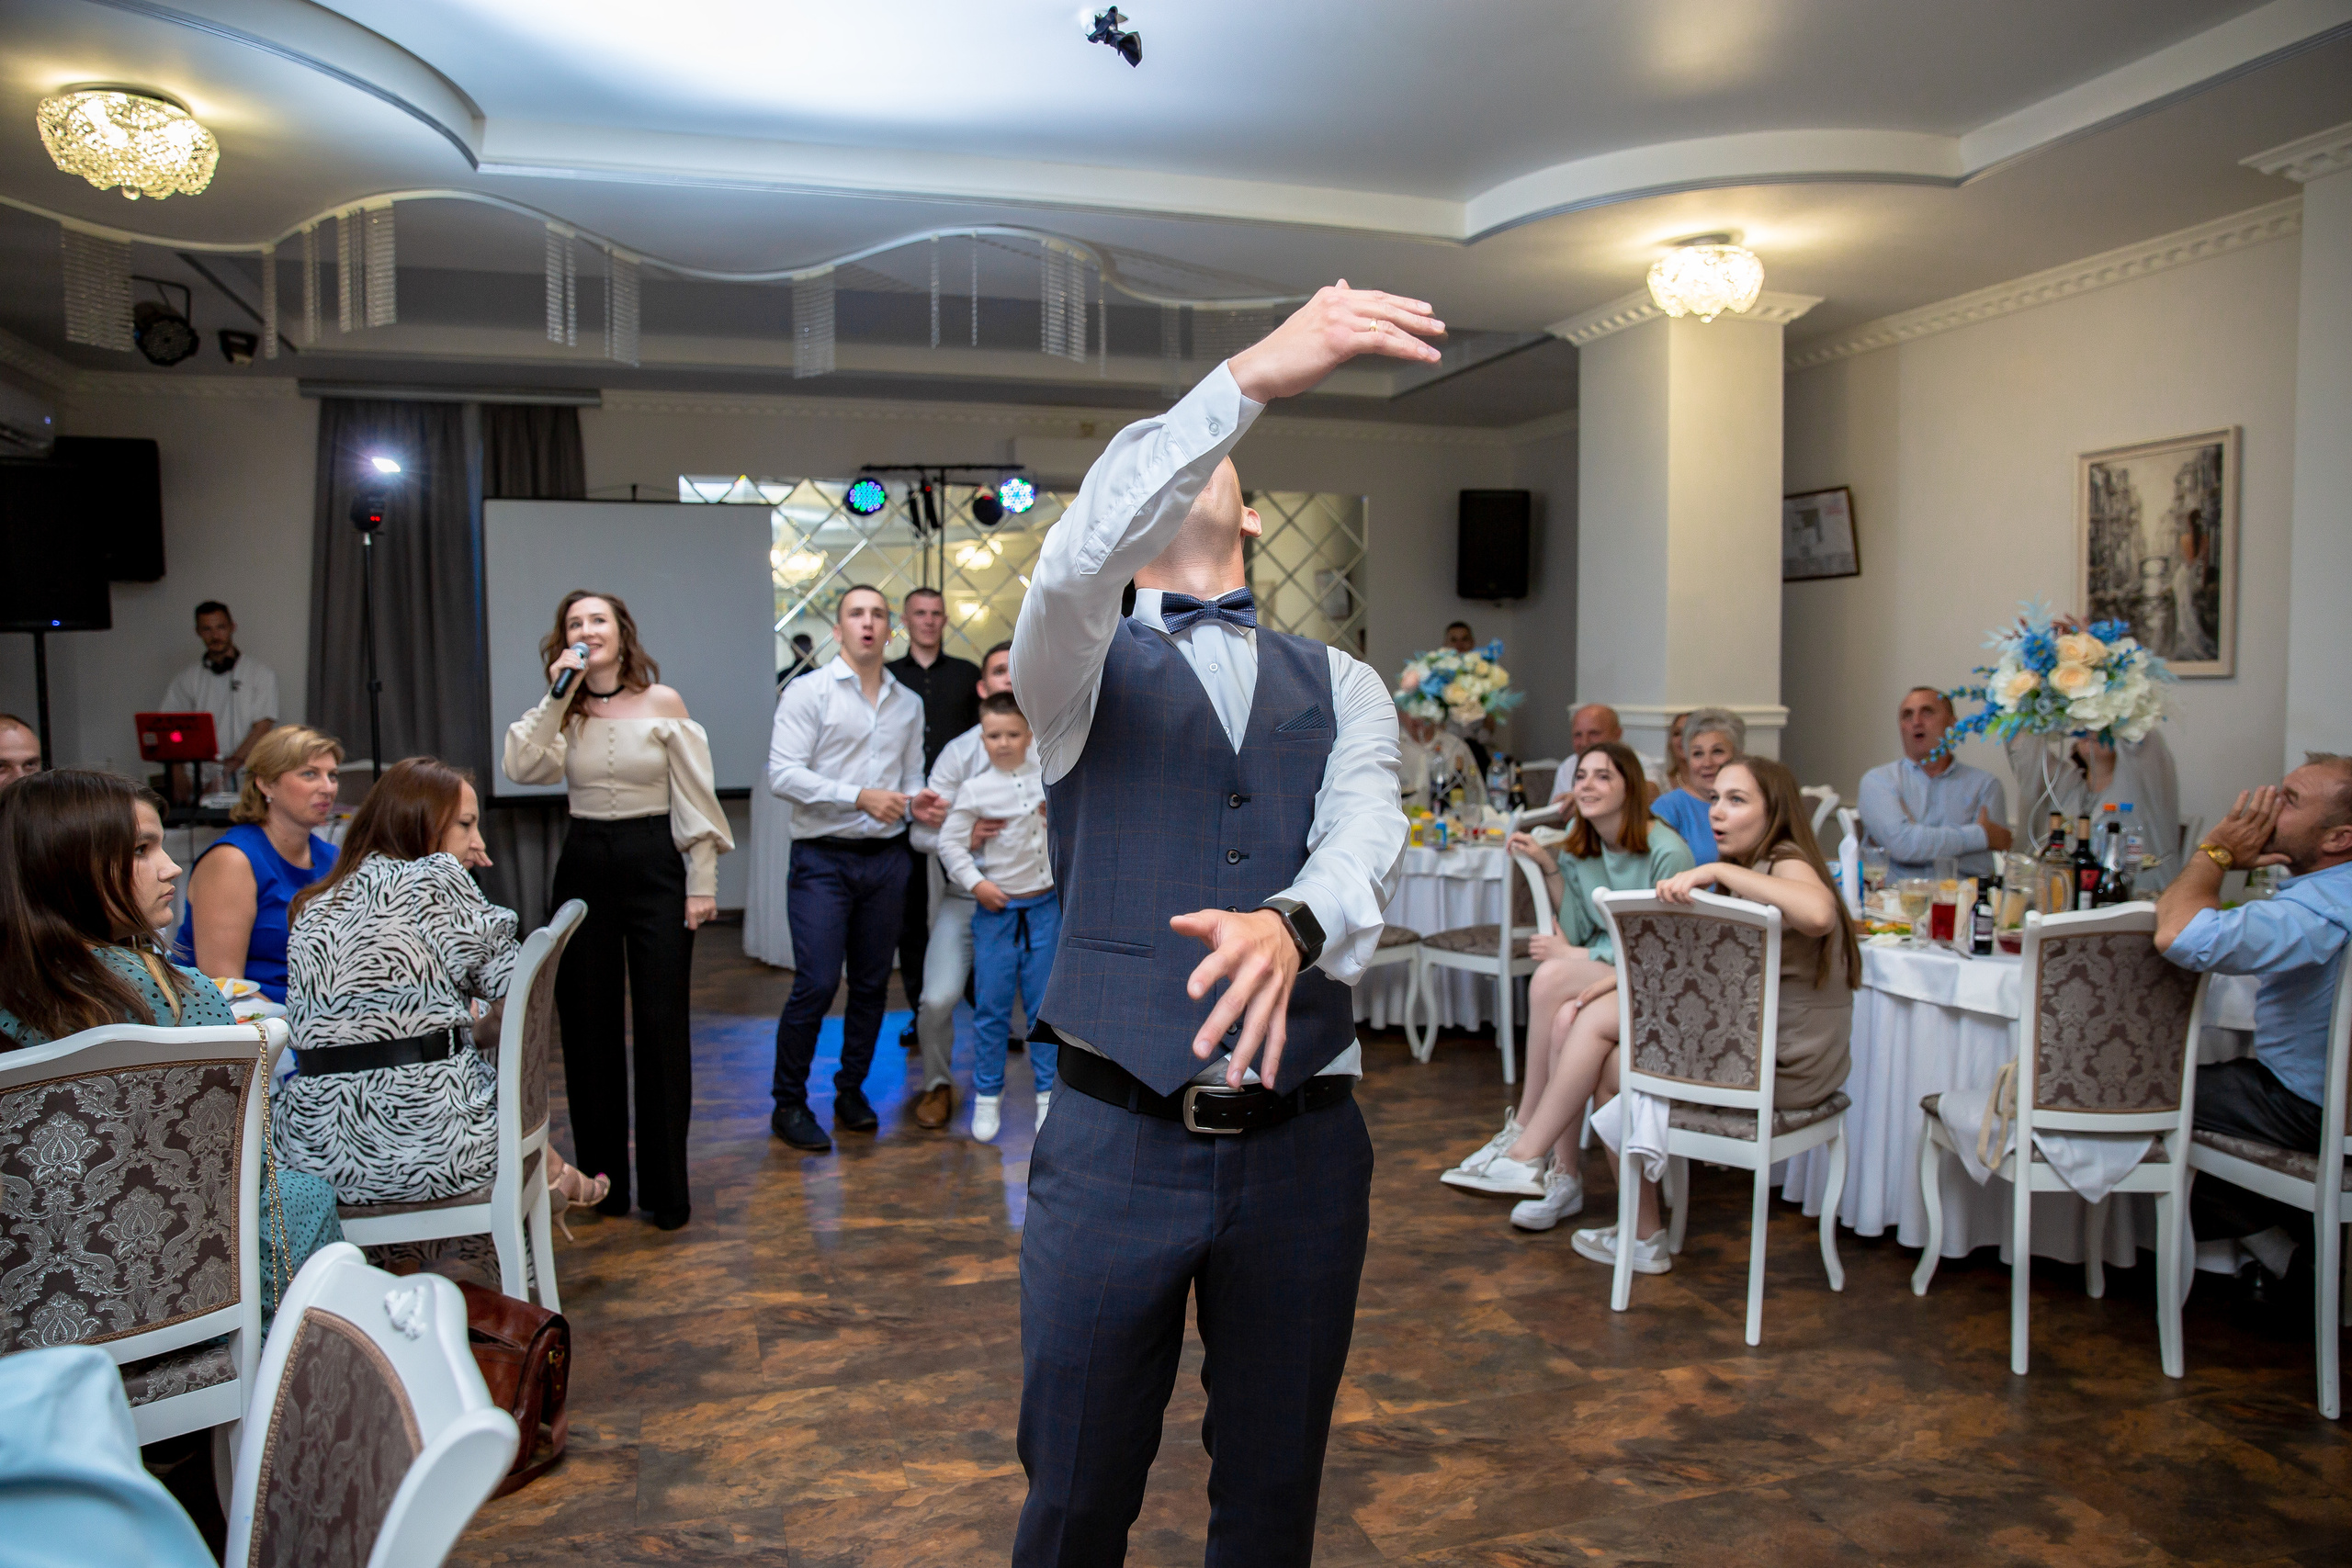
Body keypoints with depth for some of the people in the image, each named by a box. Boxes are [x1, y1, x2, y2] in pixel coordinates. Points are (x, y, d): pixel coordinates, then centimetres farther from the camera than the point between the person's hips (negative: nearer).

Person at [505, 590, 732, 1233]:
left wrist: (702, 883, -7)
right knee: (588, 1027, 9)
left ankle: (667, 1187, 10)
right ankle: (603, 1180, 22)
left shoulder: (662, 703, -3)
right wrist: (557, 697, -14)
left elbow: (693, 799, -3)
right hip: (584, 866, 4)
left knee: (662, 1024, -1)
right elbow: (523, 768, -12)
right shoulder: (566, 712, 6)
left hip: (655, 865, -3)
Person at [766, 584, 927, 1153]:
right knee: (816, 984, -8)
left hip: (887, 858, 5)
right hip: (823, 857, -5)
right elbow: (783, 775, -13)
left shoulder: (909, 703, 13)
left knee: (871, 983, 11)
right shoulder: (808, 692, -4)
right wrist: (859, 797, -19)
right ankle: (789, 1105, 7)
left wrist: (919, 802, -4)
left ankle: (851, 1089, 26)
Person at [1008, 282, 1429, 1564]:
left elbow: (1365, 834, -10)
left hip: (1304, 1143, 2)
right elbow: (1073, 563, -22)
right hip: (1114, 1143, -2)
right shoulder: (1086, 665, 2)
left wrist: (1292, 923, -33)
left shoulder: (1342, 685, 9)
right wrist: (1249, 374, -31)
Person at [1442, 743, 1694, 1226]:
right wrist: (1550, 868, -5)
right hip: (1599, 974, 6)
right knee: (1565, 1022, -30)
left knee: (1551, 977, -30)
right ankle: (1563, 1176, -23)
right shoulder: (1580, 850, 8)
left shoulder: (1667, 852, -12)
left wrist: (1576, 957, -13)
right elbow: (1576, 932, 4)